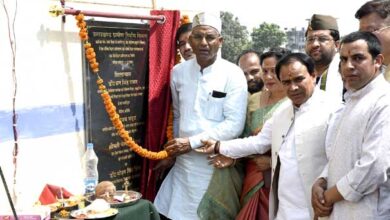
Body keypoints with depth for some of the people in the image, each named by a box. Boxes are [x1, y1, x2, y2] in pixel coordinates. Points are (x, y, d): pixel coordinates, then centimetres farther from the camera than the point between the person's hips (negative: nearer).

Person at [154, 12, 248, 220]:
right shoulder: (178, 72, 5)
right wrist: (176, 147, 9)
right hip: (183, 162, 4)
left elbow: (234, 125, -14)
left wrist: (192, 142, -16)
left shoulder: (233, 75, -9)